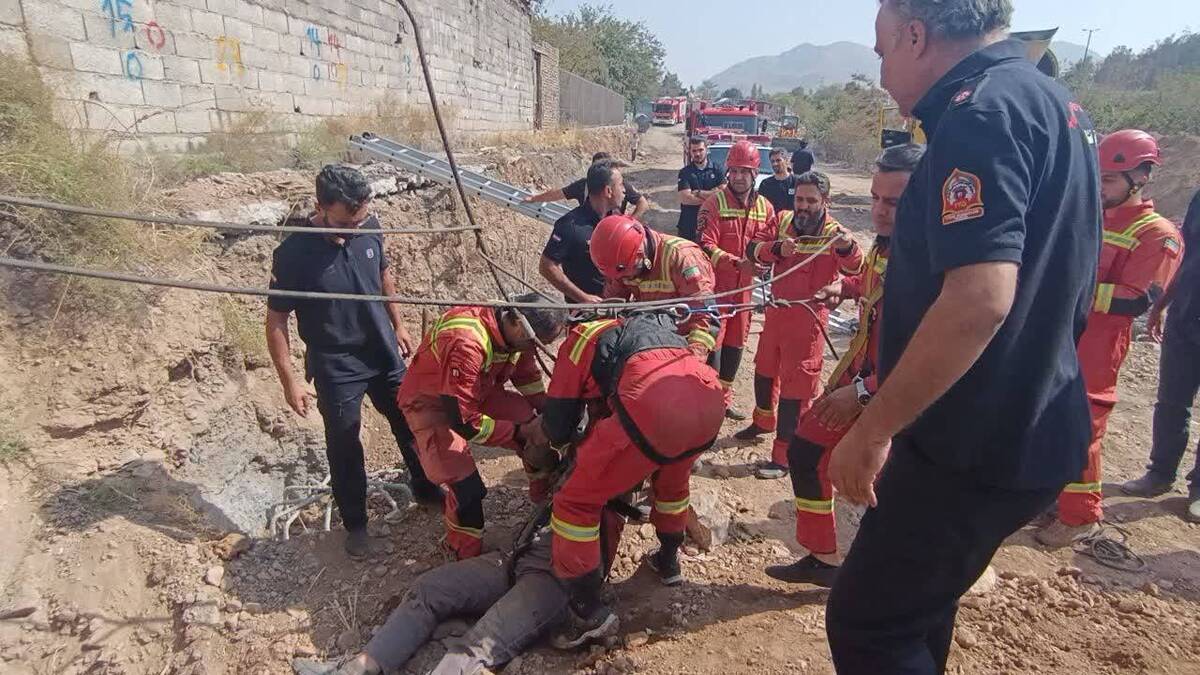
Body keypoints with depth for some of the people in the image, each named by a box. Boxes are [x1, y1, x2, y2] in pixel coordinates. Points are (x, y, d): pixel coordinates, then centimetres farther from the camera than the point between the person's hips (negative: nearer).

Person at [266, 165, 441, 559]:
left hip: (385, 355, 5)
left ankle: (426, 488, 44)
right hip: (336, 370, -5)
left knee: (411, 425, 20)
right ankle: (355, 523, 33)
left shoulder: (369, 227, -10)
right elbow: (276, 320, -13)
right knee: (344, 449, 10)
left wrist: (398, 325, 15)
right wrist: (289, 381, -13)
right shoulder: (294, 253, -23)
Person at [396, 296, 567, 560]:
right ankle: (467, 557, 4)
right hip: (432, 403, -7)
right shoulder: (466, 343, -40)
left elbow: (527, 375, 4)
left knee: (537, 424, -7)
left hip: (479, 393, 7)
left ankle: (548, 498, 15)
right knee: (465, 485, -19)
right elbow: (463, 420, -35)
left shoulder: (514, 329, -15)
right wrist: (519, 431, -27)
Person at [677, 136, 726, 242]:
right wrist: (712, 195, -8)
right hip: (688, 226, 1)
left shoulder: (718, 169, 5)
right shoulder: (685, 172, 4)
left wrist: (699, 193, -6)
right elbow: (685, 199, -10)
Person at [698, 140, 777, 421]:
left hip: (744, 286, 5)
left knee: (736, 342, 14)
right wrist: (736, 262, -28)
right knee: (713, 341, -4)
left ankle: (725, 397, 29)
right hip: (715, 283, -5)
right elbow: (705, 246, -17)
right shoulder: (714, 203, -10)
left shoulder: (765, 207, 5)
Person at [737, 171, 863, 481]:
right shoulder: (783, 221, 1)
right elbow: (753, 248, -7)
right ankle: (763, 421, 49)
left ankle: (782, 456, 7)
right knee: (764, 369, 24)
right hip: (776, 310, 6)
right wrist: (777, 249, -27)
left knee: (795, 386, -3)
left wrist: (848, 248, -47)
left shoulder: (834, 232, -11)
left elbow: (853, 268, -24)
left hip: (808, 318, -6)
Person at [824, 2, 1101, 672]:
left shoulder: (981, 111, -18)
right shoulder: (1053, 101, 13)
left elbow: (980, 299, -31)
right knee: (918, 601, 24)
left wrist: (872, 429, -23)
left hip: (980, 443, -10)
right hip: (1031, 427, 10)